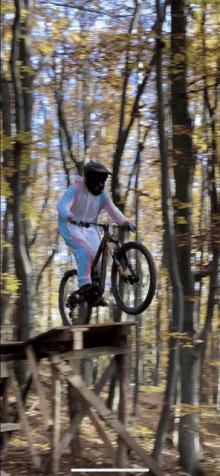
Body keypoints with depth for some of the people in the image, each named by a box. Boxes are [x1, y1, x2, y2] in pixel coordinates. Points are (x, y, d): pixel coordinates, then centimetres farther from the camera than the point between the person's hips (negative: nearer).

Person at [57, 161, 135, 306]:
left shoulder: (102, 194, 0)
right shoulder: (76, 189, -17)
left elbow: (113, 210, -1)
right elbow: (62, 205, -29)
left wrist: (126, 222, -19)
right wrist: (71, 217, -50)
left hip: (90, 228, 5)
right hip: (71, 226, -5)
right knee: (85, 250, -30)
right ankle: (85, 284, -28)